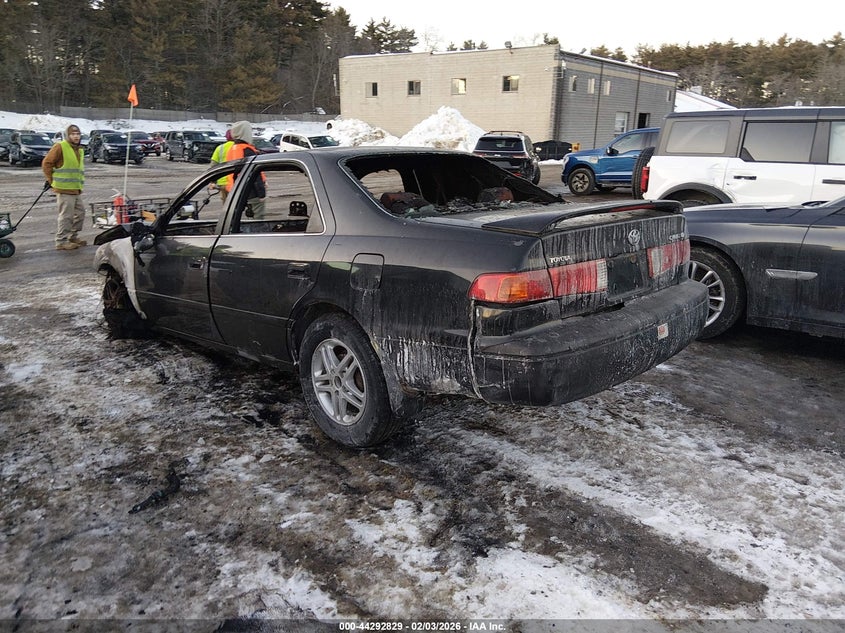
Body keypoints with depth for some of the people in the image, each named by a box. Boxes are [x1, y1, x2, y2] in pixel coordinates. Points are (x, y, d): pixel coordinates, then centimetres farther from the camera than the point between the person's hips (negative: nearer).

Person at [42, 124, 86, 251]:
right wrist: (51, 180, -4)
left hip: (76, 190, 8)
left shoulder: (79, 150, 18)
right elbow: (46, 163, -8)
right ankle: (61, 241, 0)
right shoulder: (60, 147, -8)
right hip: (64, 189, -8)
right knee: (66, 216, -7)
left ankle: (73, 237, 27)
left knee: (80, 213, 14)